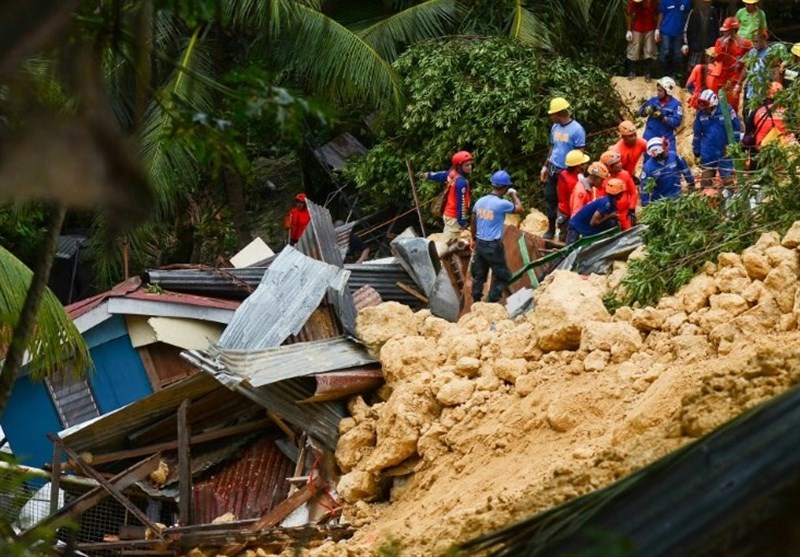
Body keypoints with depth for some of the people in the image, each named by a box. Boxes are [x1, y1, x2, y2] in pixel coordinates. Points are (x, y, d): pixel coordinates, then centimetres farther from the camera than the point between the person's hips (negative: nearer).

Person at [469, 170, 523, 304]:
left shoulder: (480, 201, 2)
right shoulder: (502, 204, -18)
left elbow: (473, 224, 11)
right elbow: (519, 209, -2)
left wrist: (474, 239, 25)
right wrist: (513, 194, 13)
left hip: (480, 243, 7)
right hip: (493, 246, -7)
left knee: (479, 275, 17)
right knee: (502, 276, 7)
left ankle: (476, 302, 24)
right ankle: (492, 303, 4)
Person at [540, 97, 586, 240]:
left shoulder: (577, 129, -15)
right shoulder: (555, 127, 5)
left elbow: (579, 153, -14)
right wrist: (546, 166, 16)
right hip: (553, 169, 6)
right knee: (550, 198, 10)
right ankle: (551, 229, 22)